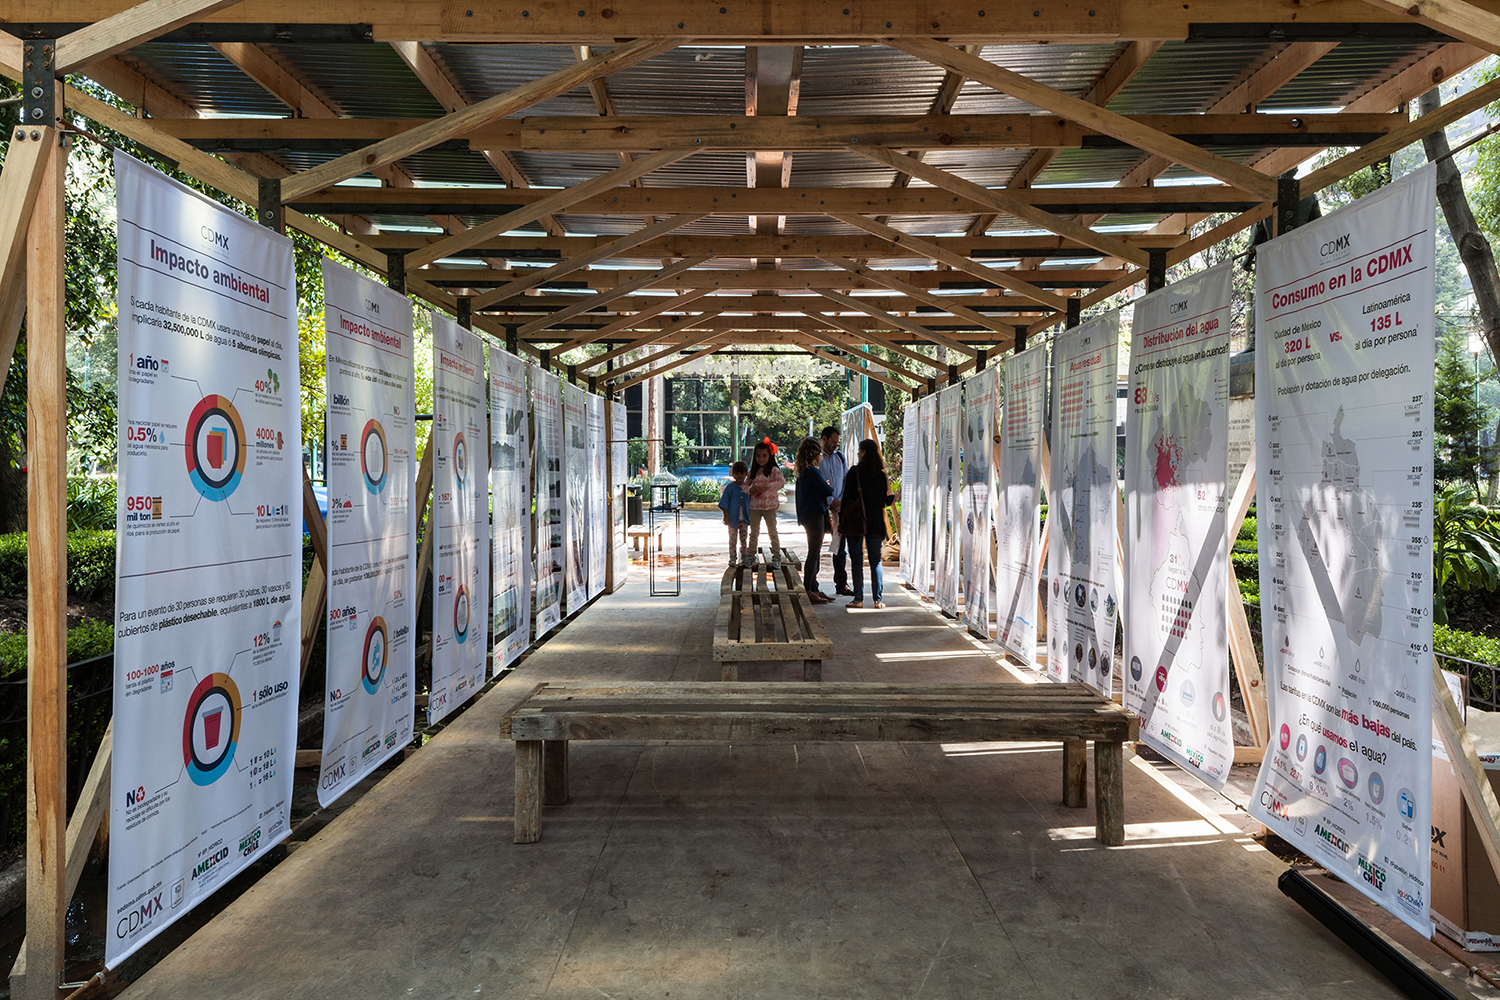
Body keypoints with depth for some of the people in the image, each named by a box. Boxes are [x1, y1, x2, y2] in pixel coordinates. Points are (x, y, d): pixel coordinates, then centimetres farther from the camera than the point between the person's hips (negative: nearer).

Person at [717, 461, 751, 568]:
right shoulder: (729, 487, -5)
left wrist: (750, 516, 13)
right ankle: (732, 559, 6)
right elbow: (724, 502, -4)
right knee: (733, 539, 0)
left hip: (744, 519, 3)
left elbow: (751, 502, 15)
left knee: (744, 539, 9)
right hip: (733, 518, -3)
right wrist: (726, 516, -9)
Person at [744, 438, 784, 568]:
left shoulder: (774, 470, -5)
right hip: (755, 505, 5)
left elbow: (782, 482, -18)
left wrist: (765, 487, -27)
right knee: (754, 532, 10)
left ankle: (776, 558, 5)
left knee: (772, 532, 0)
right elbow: (745, 484, 13)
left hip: (770, 505, -4)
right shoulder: (753, 471, 10)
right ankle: (750, 557, 17)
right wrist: (750, 489, -10)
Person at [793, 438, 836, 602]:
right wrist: (832, 489, 11)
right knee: (814, 554, -6)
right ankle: (807, 591, -3)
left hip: (807, 516, 10)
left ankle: (814, 589, 19)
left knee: (814, 554, 13)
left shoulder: (802, 472, 13)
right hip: (815, 515, -10)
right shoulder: (812, 471, -16)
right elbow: (827, 490, -10)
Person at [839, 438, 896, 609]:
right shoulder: (881, 474, 2)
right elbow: (884, 500, 5)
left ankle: (858, 599, 3)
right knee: (876, 561, 8)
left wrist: (841, 519, 0)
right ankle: (877, 599, 7)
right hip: (876, 521, 3)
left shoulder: (855, 471, -7)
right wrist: (893, 497, 27)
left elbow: (847, 497, -8)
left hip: (856, 522, -3)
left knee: (857, 561, 3)